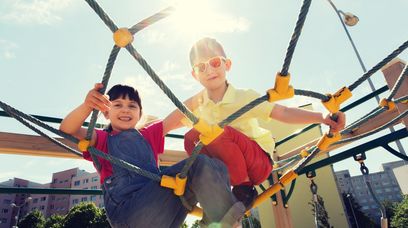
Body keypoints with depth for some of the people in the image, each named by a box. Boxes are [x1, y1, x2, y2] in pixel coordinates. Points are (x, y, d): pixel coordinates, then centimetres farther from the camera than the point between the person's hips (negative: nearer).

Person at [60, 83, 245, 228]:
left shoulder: (148, 135, 27)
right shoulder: (102, 140, 16)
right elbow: (67, 129, -5)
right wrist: (87, 105, -26)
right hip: (127, 212, -5)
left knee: (212, 166, -9)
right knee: (199, 164, -22)